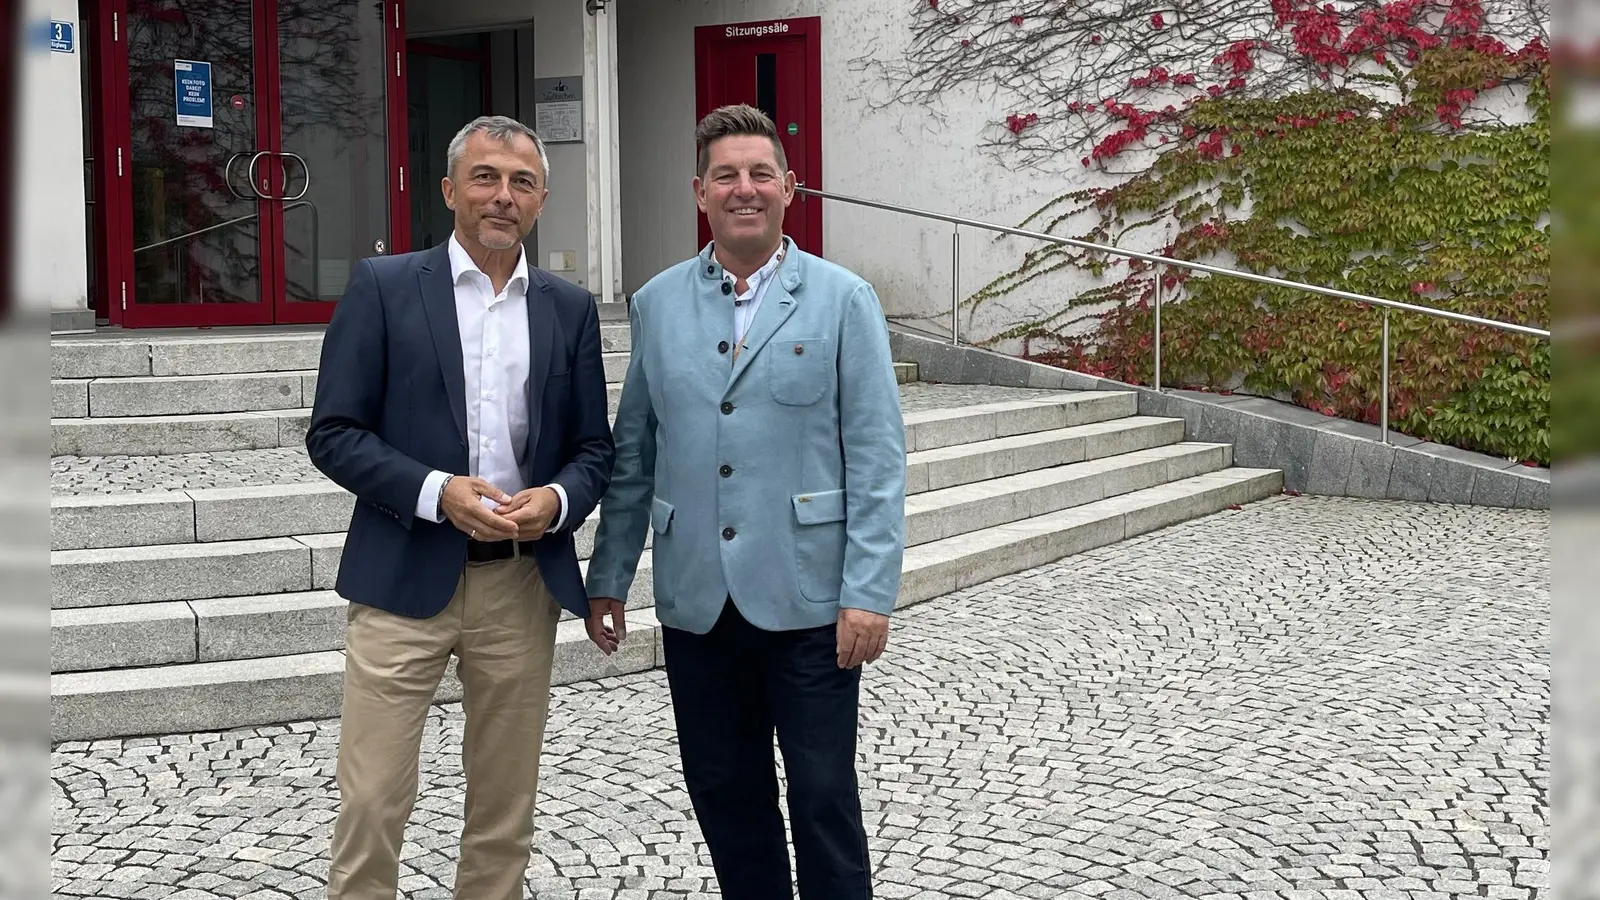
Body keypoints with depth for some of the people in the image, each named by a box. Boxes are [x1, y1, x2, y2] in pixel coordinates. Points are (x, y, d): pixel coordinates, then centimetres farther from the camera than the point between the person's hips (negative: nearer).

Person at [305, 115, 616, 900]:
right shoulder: (382, 287, -1)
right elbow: (333, 433, -4)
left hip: (523, 583, 3)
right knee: (371, 804, -1)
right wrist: (437, 492, -18)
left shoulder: (570, 308, 8)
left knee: (506, 806, 13)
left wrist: (557, 500, -11)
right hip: (405, 576, -3)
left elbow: (594, 448, 11)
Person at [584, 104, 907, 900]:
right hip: (696, 600, 3)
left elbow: (877, 456, -5)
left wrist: (870, 591, -11)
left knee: (824, 796, 4)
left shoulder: (844, 300, -1)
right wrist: (609, 577, 9)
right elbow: (632, 453, 11)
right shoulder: (656, 305, 8)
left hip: (808, 598, -3)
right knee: (724, 794, 13)